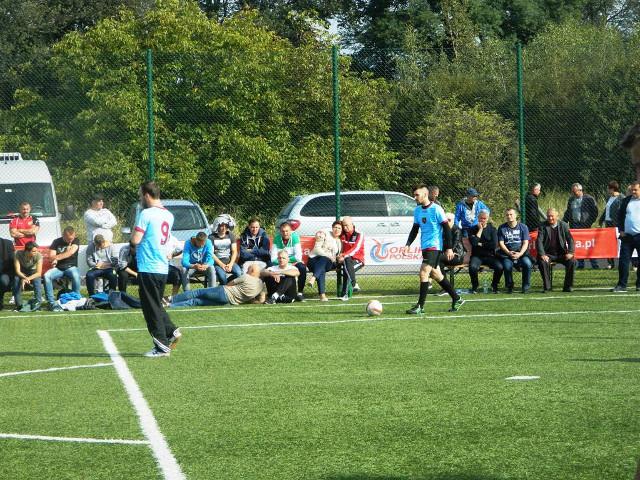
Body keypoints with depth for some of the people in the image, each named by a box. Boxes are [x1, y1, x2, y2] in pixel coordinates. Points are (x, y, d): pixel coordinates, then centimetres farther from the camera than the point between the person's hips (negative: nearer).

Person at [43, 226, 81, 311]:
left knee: (75, 275, -37)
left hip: (71, 267, -1)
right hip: (58, 268, 1)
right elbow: (51, 257, -3)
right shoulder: (56, 242, 7)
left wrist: (56, 257, -12)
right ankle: (51, 302, -29)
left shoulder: (76, 241, 5)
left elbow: (71, 253, -12)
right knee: (46, 276, -29)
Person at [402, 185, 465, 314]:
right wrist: (408, 245, 6)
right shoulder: (417, 211, 10)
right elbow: (415, 230, 18)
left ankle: (420, 306, -16)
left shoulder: (436, 209, -11)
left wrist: (448, 248, -12)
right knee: (435, 274, 14)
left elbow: (446, 229, -9)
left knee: (424, 273, -17)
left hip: (435, 246, -8)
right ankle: (457, 299, 26)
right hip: (424, 247, 8)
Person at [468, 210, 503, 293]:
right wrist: (480, 229, -8)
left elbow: (494, 245, -6)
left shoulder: (492, 229, 7)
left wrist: (481, 244, -6)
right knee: (472, 267, -35)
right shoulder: (473, 229, 6)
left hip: (490, 255, 1)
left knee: (499, 267, -29)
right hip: (477, 256, -1)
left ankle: (494, 285, 0)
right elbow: (474, 243, -12)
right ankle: (474, 286, -6)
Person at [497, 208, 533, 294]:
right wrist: (509, 253, -13)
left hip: (521, 252, 0)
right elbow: (501, 243, 4)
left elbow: (525, 243, 3)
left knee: (527, 263, -30)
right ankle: (509, 287, -8)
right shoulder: (502, 228, 9)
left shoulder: (523, 227, 9)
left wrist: (520, 254, -14)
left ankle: (526, 286, -12)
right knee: (507, 266, -32)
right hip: (507, 253, 0)